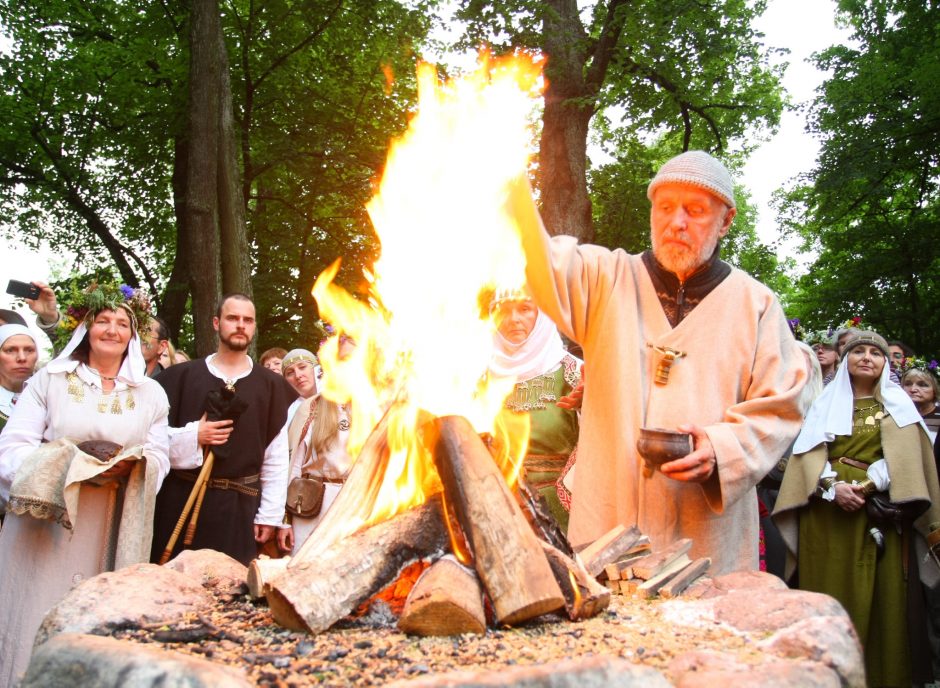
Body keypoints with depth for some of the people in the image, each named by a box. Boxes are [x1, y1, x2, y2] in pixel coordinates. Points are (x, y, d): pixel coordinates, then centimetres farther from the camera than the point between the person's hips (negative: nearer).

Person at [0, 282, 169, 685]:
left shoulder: (150, 394, 9)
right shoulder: (49, 380, 4)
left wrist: (133, 465, -15)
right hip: (46, 523, -1)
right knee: (38, 620, -2)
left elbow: (159, 458, 8)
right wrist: (71, 468, -18)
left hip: (111, 529, 2)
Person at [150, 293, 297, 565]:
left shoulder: (270, 385, 6)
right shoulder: (182, 376, 6)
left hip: (238, 507, 0)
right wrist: (193, 435, -13)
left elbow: (276, 457, 5)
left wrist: (270, 514, 1)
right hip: (180, 500, 0)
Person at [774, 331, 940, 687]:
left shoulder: (897, 404, 11)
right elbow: (809, 452, 2)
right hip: (827, 512, 1)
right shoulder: (827, 401, 13)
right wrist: (833, 486, -15)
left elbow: (904, 456, -1)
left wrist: (867, 485, -15)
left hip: (878, 513, -1)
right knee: (831, 594, -1)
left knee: (880, 596, -3)